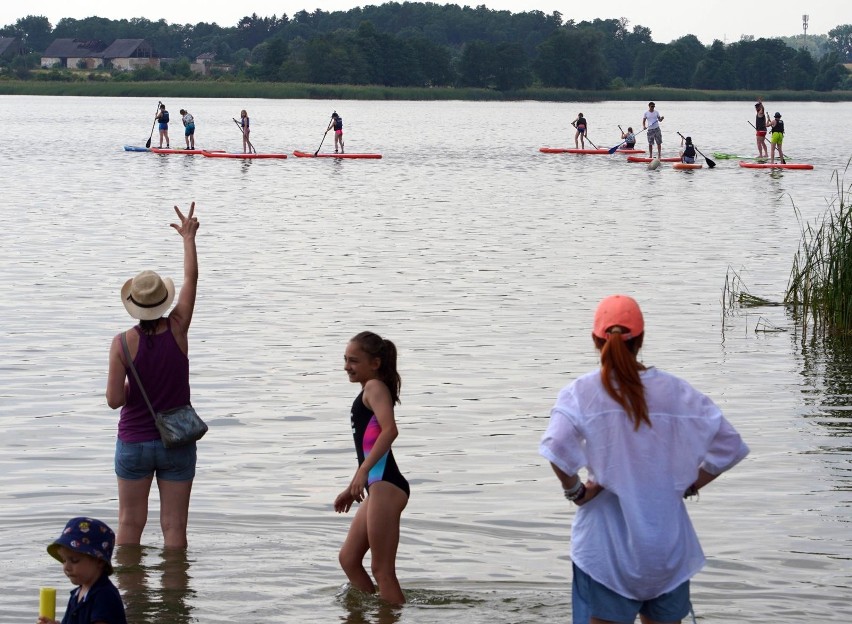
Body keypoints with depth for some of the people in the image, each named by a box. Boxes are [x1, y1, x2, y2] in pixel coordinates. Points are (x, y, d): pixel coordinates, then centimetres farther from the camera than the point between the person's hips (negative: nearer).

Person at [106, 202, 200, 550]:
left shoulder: (123, 343, -12)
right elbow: (191, 279, 5)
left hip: (134, 442, -1)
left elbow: (114, 400, -13)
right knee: (174, 525, 5)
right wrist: (189, 238, 17)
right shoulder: (177, 330, -8)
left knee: (130, 523, 11)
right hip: (177, 443, 1)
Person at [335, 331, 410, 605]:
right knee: (348, 558, 17)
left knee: (382, 570, -7)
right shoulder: (369, 393, 22)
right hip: (379, 487, 11)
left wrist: (363, 471, -30)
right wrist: (352, 488, 32)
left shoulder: (375, 387, -7)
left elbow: (389, 430, -25)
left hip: (386, 487, -11)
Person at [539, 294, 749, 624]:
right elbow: (729, 445, 1)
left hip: (606, 545, -3)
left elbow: (557, 446, -25)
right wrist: (690, 484, 9)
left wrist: (575, 490, -9)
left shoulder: (581, 393, -9)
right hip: (667, 542, 3)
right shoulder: (675, 391, 0)